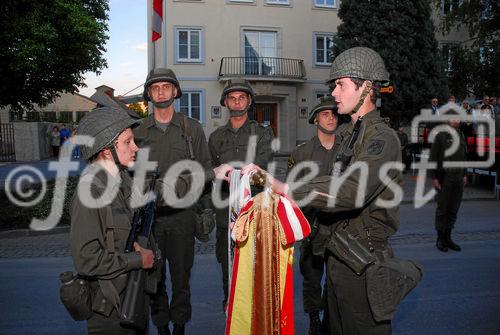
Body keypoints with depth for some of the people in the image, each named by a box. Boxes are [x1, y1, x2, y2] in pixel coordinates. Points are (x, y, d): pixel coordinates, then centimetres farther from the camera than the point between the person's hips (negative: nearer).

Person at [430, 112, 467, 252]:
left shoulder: (461, 136, 12)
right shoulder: (441, 136, -5)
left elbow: (463, 157, 19)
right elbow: (432, 158, -8)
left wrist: (464, 174, 14)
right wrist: (434, 178, -12)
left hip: (458, 178, 6)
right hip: (444, 177, -5)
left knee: (454, 209, 10)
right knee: (442, 209, 2)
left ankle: (448, 238, 20)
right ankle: (440, 239, 12)